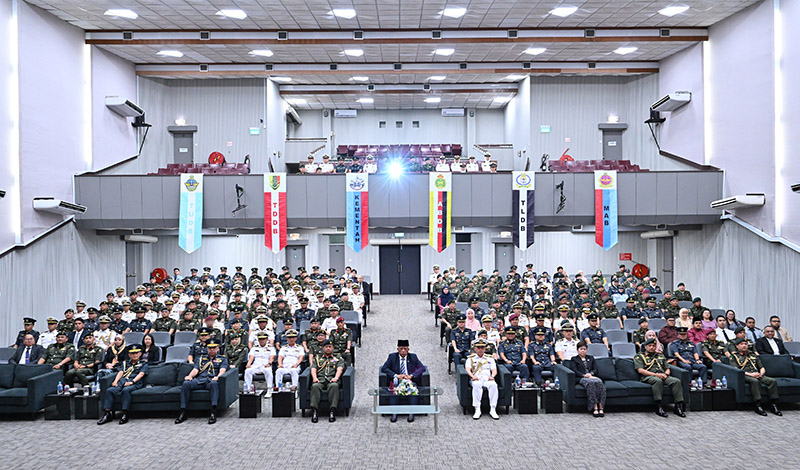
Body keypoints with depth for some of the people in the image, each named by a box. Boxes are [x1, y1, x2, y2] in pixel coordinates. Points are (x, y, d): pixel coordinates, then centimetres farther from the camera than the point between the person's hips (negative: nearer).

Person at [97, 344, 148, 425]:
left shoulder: (143, 364, 18)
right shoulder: (125, 362, 31)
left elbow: (141, 374, 1)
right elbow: (121, 372, 16)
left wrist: (132, 381, -16)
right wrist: (115, 381, -5)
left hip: (134, 383, -4)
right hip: (122, 382, 4)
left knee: (125, 390, -36)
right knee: (109, 390, -24)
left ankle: (125, 414, -35)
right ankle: (107, 414, -25)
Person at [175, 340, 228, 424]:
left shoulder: (222, 359, 21)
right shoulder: (200, 358, 31)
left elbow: (222, 370, 3)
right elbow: (195, 370, 16)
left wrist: (217, 377, -20)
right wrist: (190, 376, -8)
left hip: (211, 380, -3)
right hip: (199, 380, 3)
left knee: (214, 383, -40)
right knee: (186, 383, -28)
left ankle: (213, 413, -48)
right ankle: (183, 412, -26)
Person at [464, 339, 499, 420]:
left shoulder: (490, 359, 25)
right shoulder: (471, 359, 20)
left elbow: (494, 370, 12)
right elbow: (468, 369, 4)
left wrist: (492, 376, -11)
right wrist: (472, 376, -18)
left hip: (488, 379, 1)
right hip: (477, 379, -1)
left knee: (493, 385, -35)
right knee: (476, 385, -39)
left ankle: (493, 410, -34)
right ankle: (477, 410, -37)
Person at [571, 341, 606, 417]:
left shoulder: (591, 358, 29)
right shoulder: (574, 359, 19)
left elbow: (595, 369, 17)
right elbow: (575, 371, 5)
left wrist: (590, 374, -4)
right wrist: (584, 375, -11)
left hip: (592, 376, 3)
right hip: (582, 379, -3)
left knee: (599, 382, -35)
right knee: (591, 383, -38)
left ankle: (601, 407, -41)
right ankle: (594, 408, -44)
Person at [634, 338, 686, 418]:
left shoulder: (661, 356, 30)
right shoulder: (639, 356, 12)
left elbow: (667, 369, 25)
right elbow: (640, 370, -2)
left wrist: (666, 374, -1)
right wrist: (656, 374, -12)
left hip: (663, 376, 5)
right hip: (648, 377, -5)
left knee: (677, 381, -25)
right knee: (658, 381, -40)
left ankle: (678, 407, -26)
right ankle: (659, 407, -39)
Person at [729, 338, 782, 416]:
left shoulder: (753, 356, 29)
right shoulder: (734, 356, 11)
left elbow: (762, 368, 24)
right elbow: (736, 370, -3)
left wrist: (761, 374, -1)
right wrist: (750, 374, -15)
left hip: (758, 375, 5)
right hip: (744, 376, -5)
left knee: (773, 381, -23)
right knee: (755, 381, -37)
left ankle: (774, 405, -21)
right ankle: (758, 406, -37)